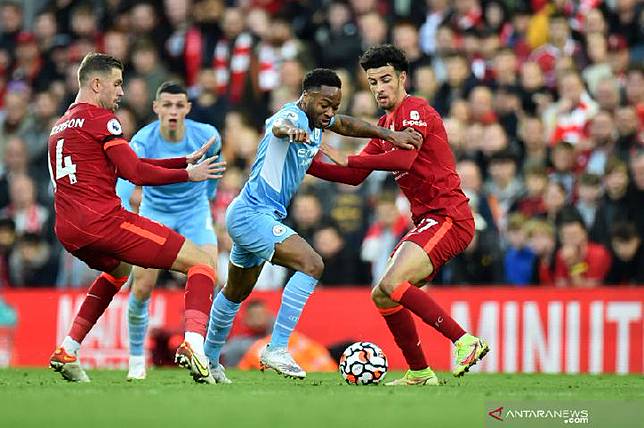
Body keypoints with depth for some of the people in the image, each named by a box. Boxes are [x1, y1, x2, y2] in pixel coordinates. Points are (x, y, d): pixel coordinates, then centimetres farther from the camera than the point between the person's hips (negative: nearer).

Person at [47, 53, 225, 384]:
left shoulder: (60, 126, 24)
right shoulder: (101, 119, -3)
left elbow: (127, 167, 25)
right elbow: (136, 173, -10)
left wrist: (185, 160, 21)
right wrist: (189, 174, 2)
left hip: (67, 231, 9)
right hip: (103, 219, -9)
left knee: (118, 269, 41)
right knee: (203, 263, -4)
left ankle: (66, 352, 29)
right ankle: (193, 345, -27)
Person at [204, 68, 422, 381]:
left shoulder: (316, 119, 6)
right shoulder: (293, 115, -20)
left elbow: (346, 125, 26)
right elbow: (279, 125, -45)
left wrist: (388, 135, 16)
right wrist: (288, 129, -70)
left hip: (247, 216, 10)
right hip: (253, 213, -10)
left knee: (236, 293, 25)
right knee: (311, 264, -25)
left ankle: (208, 358, 42)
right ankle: (276, 349, -25)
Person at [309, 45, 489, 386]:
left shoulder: (415, 110, -10)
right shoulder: (385, 125, 20)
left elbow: (403, 158, -27)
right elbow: (355, 176, 23)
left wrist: (348, 159, -22)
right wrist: (309, 165, 11)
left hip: (446, 217, -10)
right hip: (428, 220, 10)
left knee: (392, 285, -24)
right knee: (382, 297, 11)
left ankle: (465, 342, -22)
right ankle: (419, 373, 19)